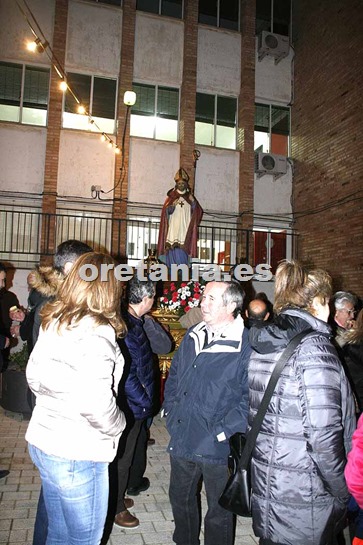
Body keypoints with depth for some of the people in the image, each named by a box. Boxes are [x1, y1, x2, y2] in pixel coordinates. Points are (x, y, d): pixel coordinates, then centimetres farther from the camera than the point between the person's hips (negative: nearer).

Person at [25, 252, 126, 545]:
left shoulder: (53, 322, 1)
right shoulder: (96, 333, -23)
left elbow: (34, 377, 10)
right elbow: (96, 403, -26)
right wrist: (117, 425, -8)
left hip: (42, 440, 7)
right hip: (78, 455, -7)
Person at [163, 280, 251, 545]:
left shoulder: (246, 345, -18)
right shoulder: (193, 336, 3)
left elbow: (250, 397, -21)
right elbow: (174, 375, 15)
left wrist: (224, 430, -20)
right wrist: (171, 411, 6)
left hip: (218, 447, -6)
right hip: (182, 441, 7)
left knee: (218, 512, 16)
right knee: (180, 499, 27)